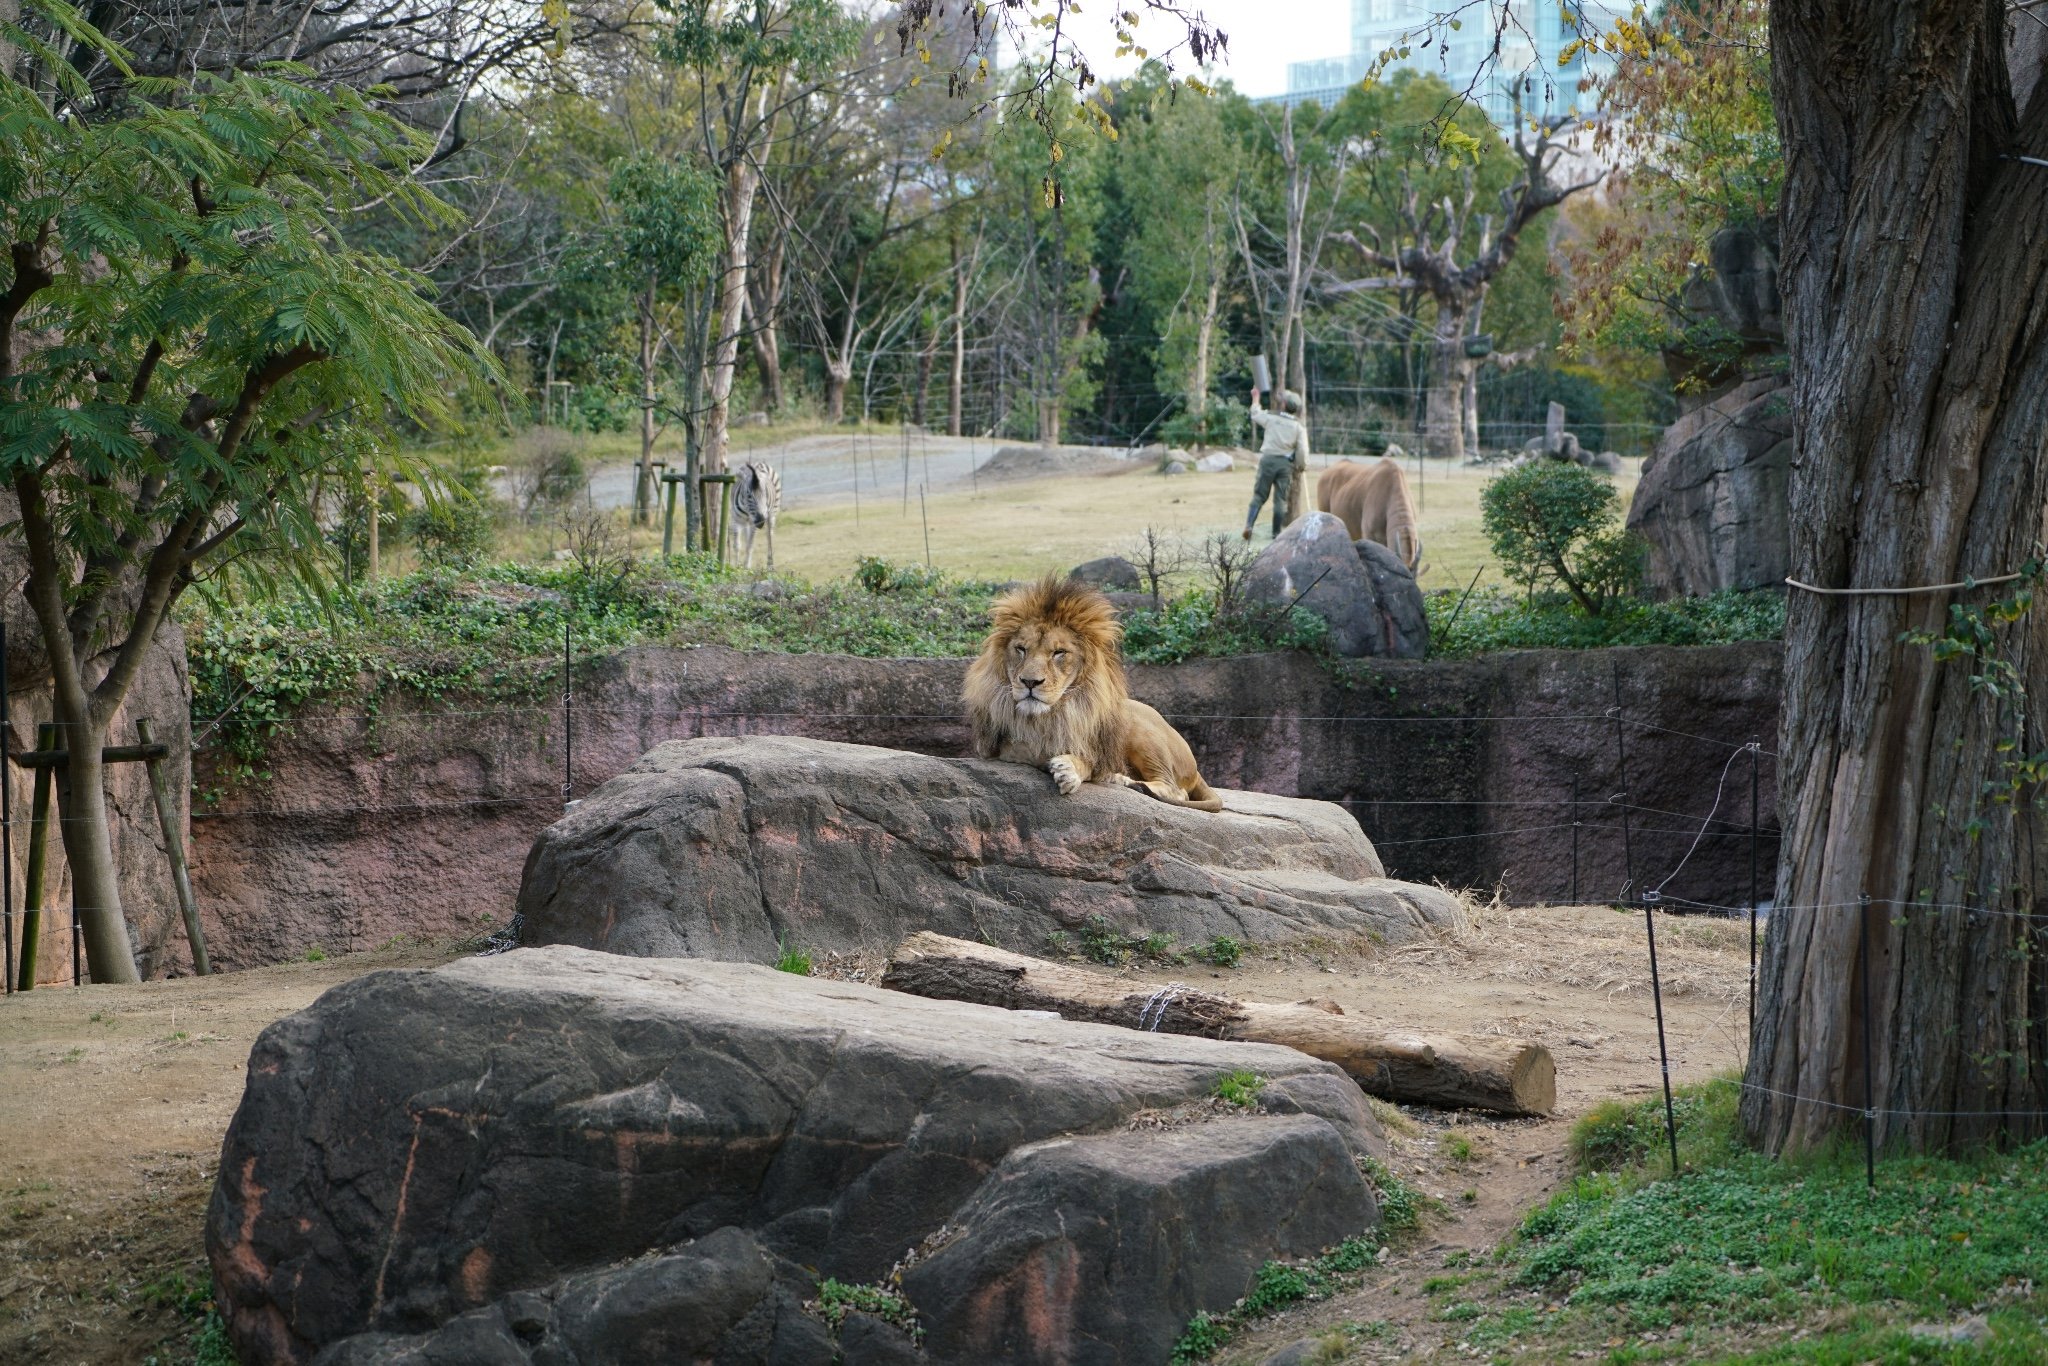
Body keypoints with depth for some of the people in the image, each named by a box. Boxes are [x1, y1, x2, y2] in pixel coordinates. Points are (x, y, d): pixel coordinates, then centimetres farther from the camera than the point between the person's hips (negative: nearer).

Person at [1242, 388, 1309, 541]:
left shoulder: (1271, 418, -1)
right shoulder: (1299, 426, -2)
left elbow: (1255, 414, 19)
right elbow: (1302, 450, -7)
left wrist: (1255, 398, 35)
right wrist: (1302, 467, 8)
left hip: (1268, 459, 0)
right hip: (1286, 463, 0)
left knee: (1259, 495, 6)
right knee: (1281, 499, 7)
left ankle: (1249, 525, -9)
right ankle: (1276, 532, 9)